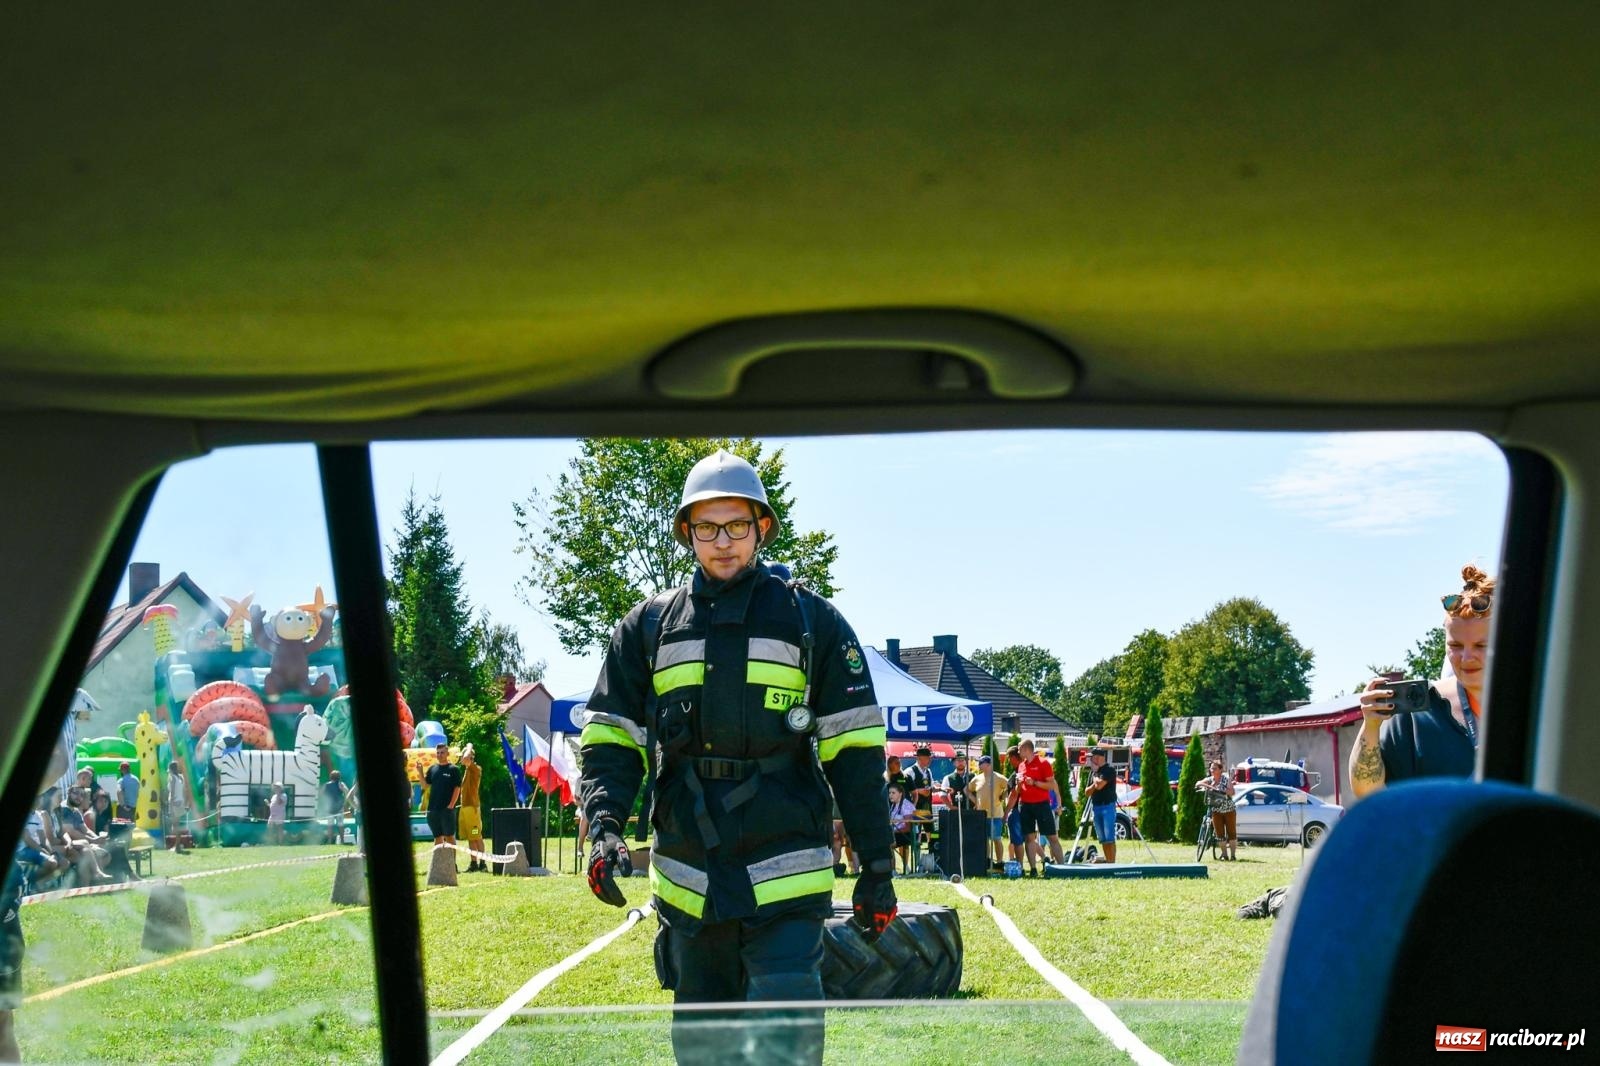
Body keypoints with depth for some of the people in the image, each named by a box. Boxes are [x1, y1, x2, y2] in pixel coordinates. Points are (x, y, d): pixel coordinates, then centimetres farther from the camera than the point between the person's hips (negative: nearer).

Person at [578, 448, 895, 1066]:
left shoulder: (812, 621, 5)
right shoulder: (648, 628, 10)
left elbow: (855, 751, 4)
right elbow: (609, 739, 9)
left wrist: (877, 867, 1)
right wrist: (604, 826, -10)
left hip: (786, 879, -3)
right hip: (688, 881, 3)